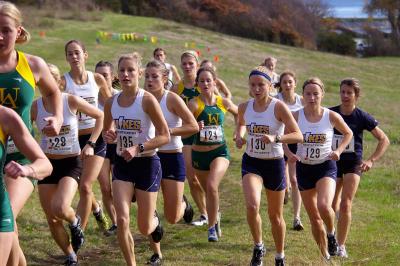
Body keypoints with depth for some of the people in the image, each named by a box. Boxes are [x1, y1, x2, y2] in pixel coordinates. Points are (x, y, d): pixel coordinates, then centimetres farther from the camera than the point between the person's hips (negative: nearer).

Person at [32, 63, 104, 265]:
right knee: (52, 219, 4)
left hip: (71, 163, -3)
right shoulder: (36, 106, -6)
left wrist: (90, 144, -5)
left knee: (59, 208, -27)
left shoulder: (71, 101, -11)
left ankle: (75, 222, 9)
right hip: (47, 163, 3)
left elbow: (100, 116, 0)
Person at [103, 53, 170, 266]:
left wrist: (137, 148, -25)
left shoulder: (147, 100, -15)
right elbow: (107, 131, 16)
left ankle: (155, 219, 44)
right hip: (122, 163, 3)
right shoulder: (111, 103, 0)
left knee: (144, 229, 6)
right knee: (122, 220, -12)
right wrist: (109, 136, -8)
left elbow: (165, 136, -15)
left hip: (147, 163, -3)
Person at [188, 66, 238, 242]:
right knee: (208, 190, 18)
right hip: (199, 153, 1)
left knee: (212, 186, -24)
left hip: (220, 152, -1)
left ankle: (212, 227, -10)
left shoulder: (224, 103, -2)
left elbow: (239, 114, 18)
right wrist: (195, 127, -42)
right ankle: (215, 215, 50)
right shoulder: (194, 104, -11)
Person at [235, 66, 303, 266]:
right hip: (251, 162, 2)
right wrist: (239, 137, 0)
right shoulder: (244, 107, -3)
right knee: (252, 205, -24)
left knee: (275, 216, 12)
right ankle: (258, 246, 1)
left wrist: (275, 138, -34)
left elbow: (298, 136, -19)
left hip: (274, 163, -2)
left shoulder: (279, 107, -14)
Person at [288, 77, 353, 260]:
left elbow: (348, 133, 8)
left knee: (324, 206, -29)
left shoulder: (332, 116, -9)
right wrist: (289, 154, -14)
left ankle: (331, 234, 4)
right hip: (304, 168, 2)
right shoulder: (296, 116, -8)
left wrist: (339, 151, -7)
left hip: (326, 167, -2)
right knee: (314, 218, 9)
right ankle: (326, 257, 26)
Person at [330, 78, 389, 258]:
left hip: (353, 164, -2)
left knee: (345, 205, -13)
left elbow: (384, 140, -5)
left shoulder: (362, 117, -9)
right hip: (332, 162, 2)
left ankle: (341, 245, -3)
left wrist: (371, 160, -15)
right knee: (332, 206, 10)